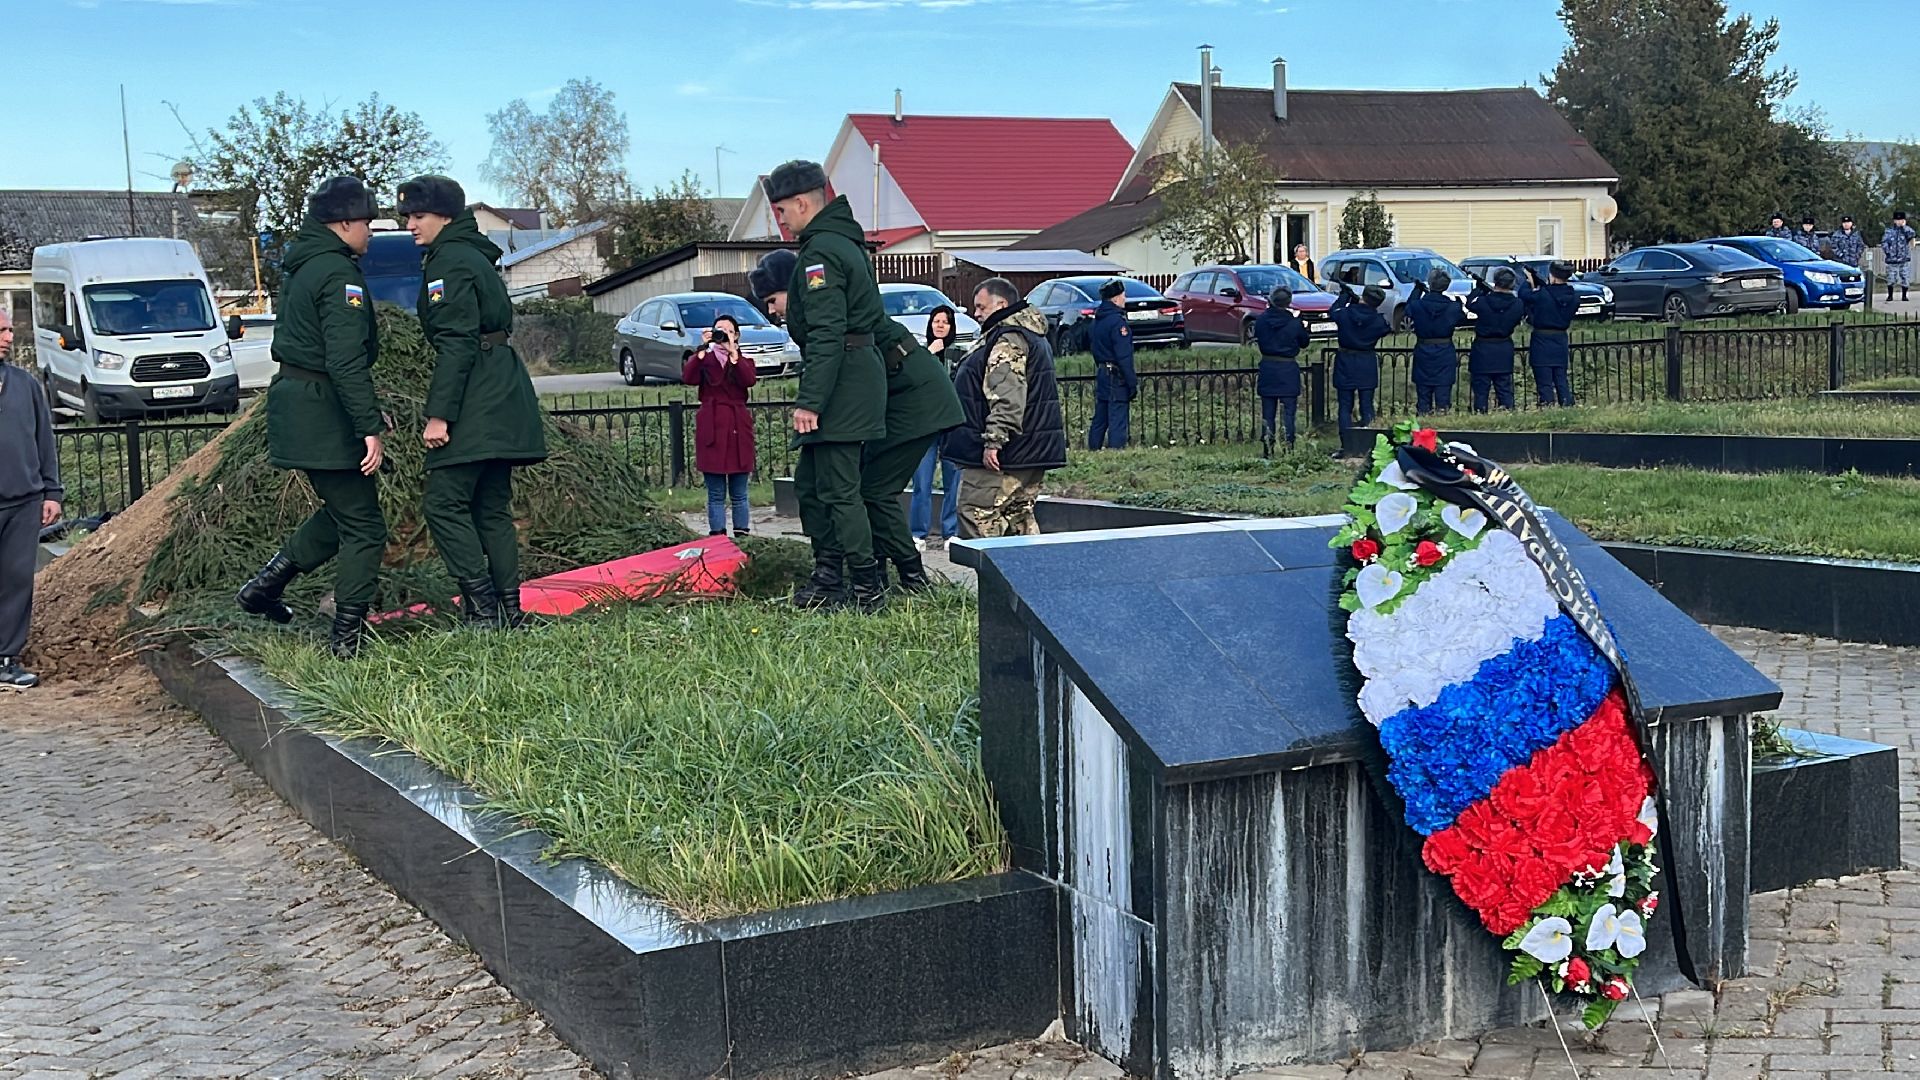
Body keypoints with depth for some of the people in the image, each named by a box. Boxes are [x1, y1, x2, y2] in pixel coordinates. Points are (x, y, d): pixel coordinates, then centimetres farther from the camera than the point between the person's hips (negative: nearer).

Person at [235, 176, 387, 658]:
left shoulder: (302, 268, 16)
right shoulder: (339, 275, -16)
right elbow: (347, 362, -24)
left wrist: (366, 411, 24)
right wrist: (370, 426, -25)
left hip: (296, 402, 10)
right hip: (324, 415, -10)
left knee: (342, 510, 22)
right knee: (363, 527, -3)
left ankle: (265, 585, 23)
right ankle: (347, 638, 0)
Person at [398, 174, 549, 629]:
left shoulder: (448, 261, -8)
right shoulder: (475, 256, 22)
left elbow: (455, 342, -17)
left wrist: (438, 414, -20)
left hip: (477, 399, -10)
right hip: (502, 399, 10)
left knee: (444, 502, -9)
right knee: (492, 508, 11)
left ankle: (483, 607, -11)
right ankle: (509, 613, 11)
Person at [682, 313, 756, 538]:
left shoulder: (744, 360, 13)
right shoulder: (703, 359, 12)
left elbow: (750, 380, -11)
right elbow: (688, 377, -10)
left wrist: (733, 352, -15)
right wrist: (702, 349, -13)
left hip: (738, 428, 1)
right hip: (711, 428, 0)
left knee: (739, 494, 3)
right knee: (716, 494, 0)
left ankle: (742, 535, 5)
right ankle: (717, 537, 1)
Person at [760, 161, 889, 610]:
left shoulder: (820, 252, -14)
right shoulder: (846, 241, 19)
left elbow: (826, 333, -22)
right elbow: (871, 318, 26)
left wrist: (809, 400, -24)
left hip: (840, 383, -11)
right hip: (860, 368, 11)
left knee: (839, 489, -8)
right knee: (810, 481, 16)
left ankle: (869, 587, -5)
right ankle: (829, 577, 20)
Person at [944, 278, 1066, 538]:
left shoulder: (1008, 340, -15)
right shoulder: (1031, 335, 21)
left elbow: (1008, 398, -26)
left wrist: (993, 441, -28)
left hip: (1001, 457, -11)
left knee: (977, 516, -10)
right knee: (1020, 517, 13)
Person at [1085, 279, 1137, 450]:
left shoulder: (1097, 320, 12)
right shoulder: (1117, 321, -17)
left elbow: (1091, 346, 21)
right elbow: (1124, 356, -20)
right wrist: (1132, 383, -18)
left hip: (1101, 374, 9)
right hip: (1117, 378, -9)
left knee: (1099, 420, 15)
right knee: (1117, 422, -8)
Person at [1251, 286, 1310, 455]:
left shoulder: (1261, 320, -6)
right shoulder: (1294, 323, -13)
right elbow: (1304, 342, 2)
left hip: (1267, 368, 2)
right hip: (1288, 370, -2)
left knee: (1267, 413, 9)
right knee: (1288, 413, 4)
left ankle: (1267, 450, 6)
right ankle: (1288, 447, 2)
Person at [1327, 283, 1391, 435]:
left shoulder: (1344, 314, -14)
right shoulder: (1379, 321, -12)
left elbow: (1332, 312, 8)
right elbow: (1387, 330, 10)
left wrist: (1344, 295, 20)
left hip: (1345, 362, 0)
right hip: (1367, 365, 0)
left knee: (1345, 407, 7)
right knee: (1367, 407, 9)